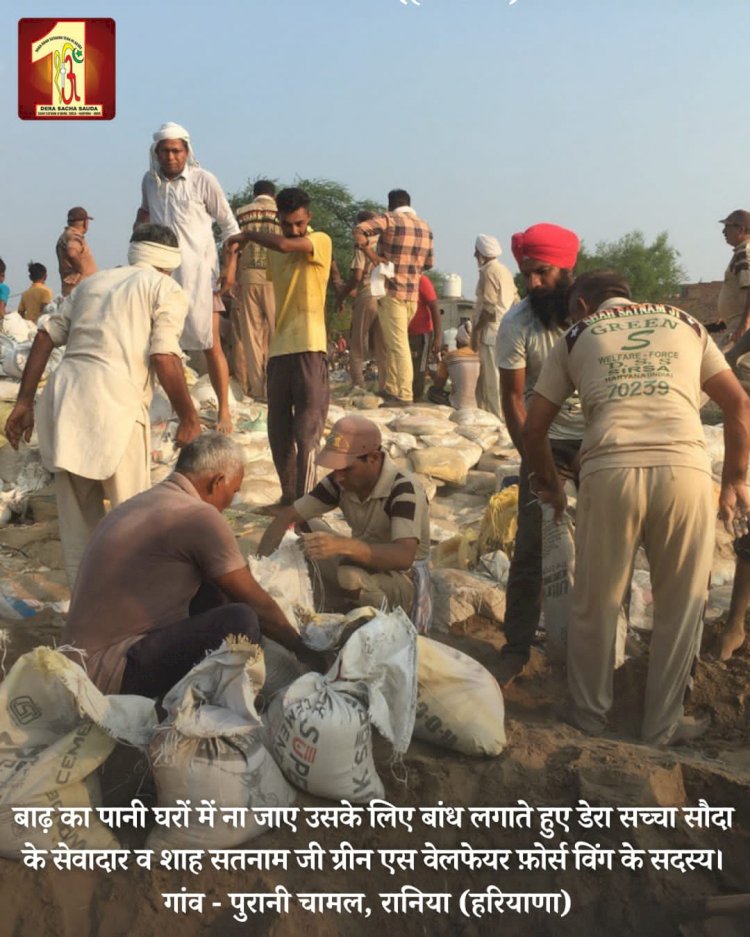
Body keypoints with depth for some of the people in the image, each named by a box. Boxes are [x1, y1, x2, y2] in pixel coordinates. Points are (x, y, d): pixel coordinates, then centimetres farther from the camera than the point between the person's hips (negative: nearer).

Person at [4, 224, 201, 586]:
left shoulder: (93, 281, 25)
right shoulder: (167, 289, 8)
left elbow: (45, 337, 16)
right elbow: (164, 359, -6)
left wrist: (24, 401, 17)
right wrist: (189, 419, 2)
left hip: (61, 397, 6)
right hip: (114, 404, -6)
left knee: (78, 515, 17)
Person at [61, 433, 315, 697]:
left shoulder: (143, 501, 13)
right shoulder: (199, 516, -15)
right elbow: (257, 604, -8)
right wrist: (302, 648, 7)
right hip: (111, 672, -10)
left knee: (210, 594, 16)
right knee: (238, 622, -21)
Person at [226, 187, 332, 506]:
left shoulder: (321, 241, -4)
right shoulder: (274, 251, 16)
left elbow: (284, 245, -22)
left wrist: (247, 235, -7)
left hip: (309, 348, -7)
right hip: (279, 348, 7)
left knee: (306, 432, -7)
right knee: (278, 429, 10)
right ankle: (288, 497, 20)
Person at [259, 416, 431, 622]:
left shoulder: (404, 490, -26)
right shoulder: (340, 483, -8)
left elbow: (404, 557, -40)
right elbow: (287, 517, -5)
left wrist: (343, 545, -52)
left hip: (405, 581, -7)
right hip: (364, 568, 7)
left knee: (351, 576, -36)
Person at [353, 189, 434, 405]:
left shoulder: (389, 220, -5)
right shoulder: (425, 228, 13)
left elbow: (359, 230, -17)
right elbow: (428, 263, 20)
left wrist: (372, 256, -12)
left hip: (392, 291, -6)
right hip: (413, 294, 6)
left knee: (398, 344, -8)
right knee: (392, 342, 17)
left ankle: (404, 396, -10)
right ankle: (391, 389, 20)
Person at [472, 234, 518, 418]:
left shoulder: (489, 272, -11)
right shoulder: (504, 270, 17)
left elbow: (489, 307, -18)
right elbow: (515, 300, 18)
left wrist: (476, 330, -14)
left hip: (492, 331, -10)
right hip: (504, 330, 10)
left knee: (493, 378, -6)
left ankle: (497, 417, -4)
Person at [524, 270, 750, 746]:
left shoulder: (576, 337, 20)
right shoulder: (685, 323, 24)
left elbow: (534, 427, 18)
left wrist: (550, 483, 32)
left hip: (610, 471, -1)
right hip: (685, 469, 1)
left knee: (596, 604, 17)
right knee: (681, 607, 17)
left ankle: (591, 713, 33)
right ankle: (663, 725, 29)